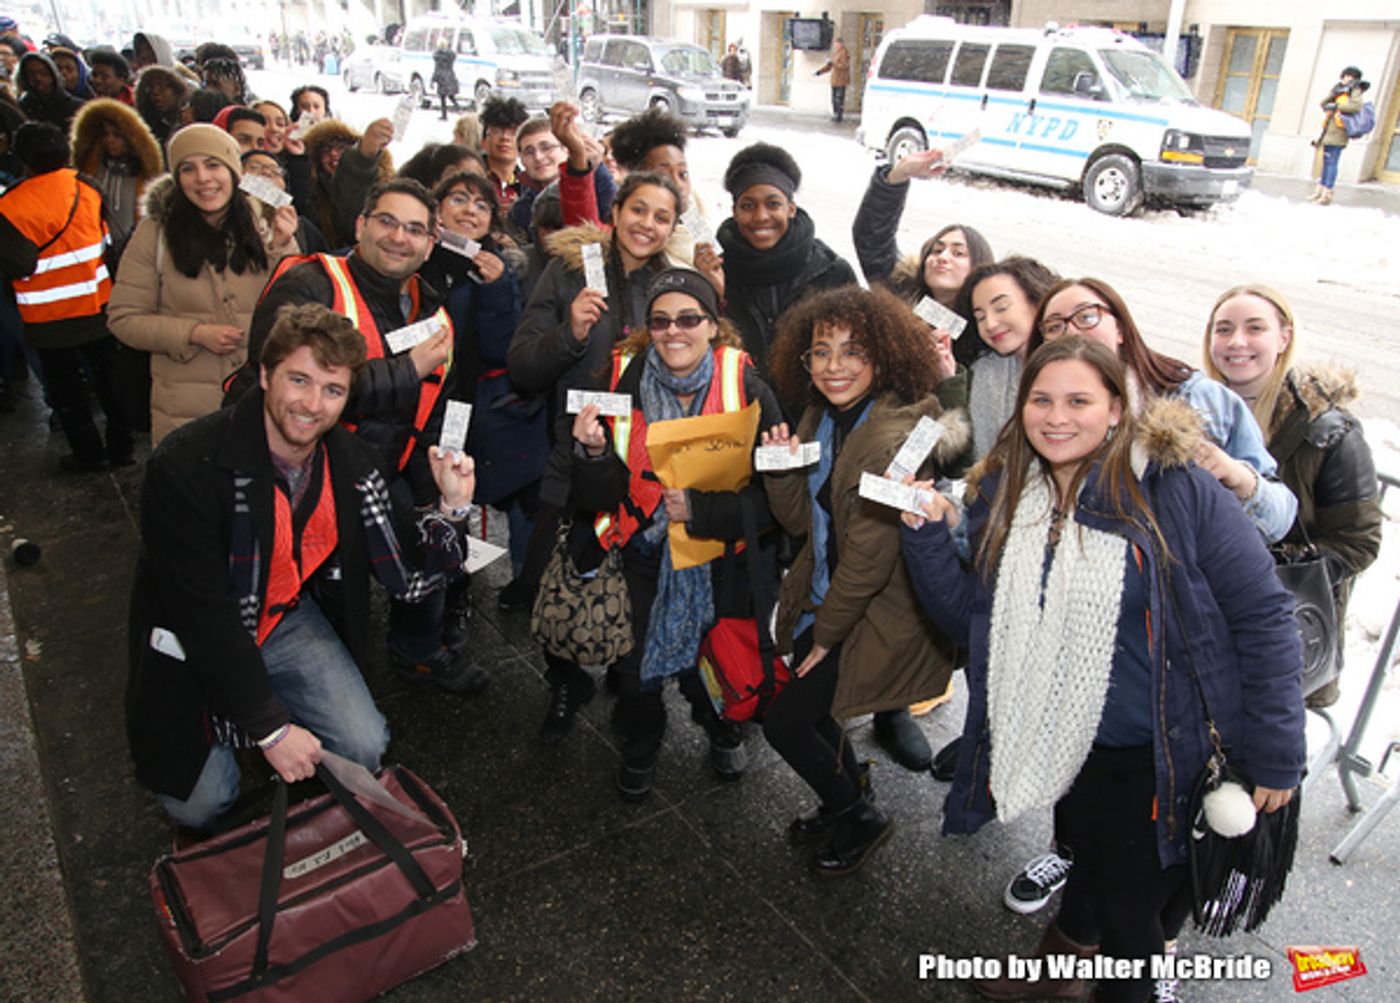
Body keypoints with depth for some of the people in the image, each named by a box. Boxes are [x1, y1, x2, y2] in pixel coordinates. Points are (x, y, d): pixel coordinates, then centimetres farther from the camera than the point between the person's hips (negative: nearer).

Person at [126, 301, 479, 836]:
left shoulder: (346, 460, -10)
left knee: (364, 748, -12)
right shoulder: (188, 465, -26)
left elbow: (405, 575, -8)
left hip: (288, 619, 4)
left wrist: (450, 507, -26)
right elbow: (203, 613, -25)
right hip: (193, 638, -3)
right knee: (201, 804, -8)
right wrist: (270, 728, -25)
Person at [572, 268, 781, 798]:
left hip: (723, 562, -1)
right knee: (633, 673, 4)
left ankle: (724, 728, 45)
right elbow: (603, 500, -7)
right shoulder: (621, 381, -8)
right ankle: (641, 741, 39)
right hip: (642, 555, 1)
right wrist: (593, 452, -26)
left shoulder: (747, 389, -12)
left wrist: (700, 509, -25)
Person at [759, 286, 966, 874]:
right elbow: (800, 521, 5)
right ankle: (847, 803, 48)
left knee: (786, 721, -1)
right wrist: (782, 467, -14)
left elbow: (870, 556, -23)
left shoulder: (893, 438, -27)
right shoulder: (822, 417, 1)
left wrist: (827, 632, -12)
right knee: (810, 708, 19)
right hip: (825, 597, 8)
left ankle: (859, 818, 27)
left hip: (878, 616, -8)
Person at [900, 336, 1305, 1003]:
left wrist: (1275, 754, -12)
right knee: (1091, 867, 26)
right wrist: (930, 538, -13)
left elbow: (1263, 616, -14)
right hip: (1068, 744, 5)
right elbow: (971, 619, 1)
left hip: (1165, 755, -4)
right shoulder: (1001, 497, -3)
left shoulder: (1176, 489, -19)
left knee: (1130, 907, 10)